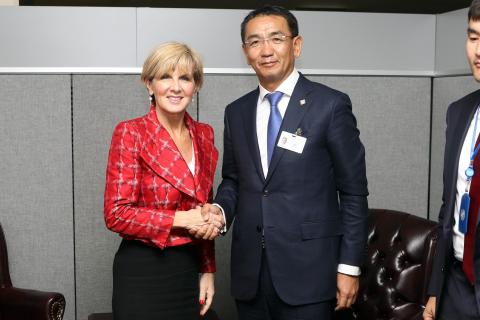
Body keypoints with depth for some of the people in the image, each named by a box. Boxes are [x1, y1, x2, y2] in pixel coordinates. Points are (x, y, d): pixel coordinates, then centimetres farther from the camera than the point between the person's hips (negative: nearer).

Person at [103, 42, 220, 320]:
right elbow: (116, 214, -15)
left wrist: (207, 269, 11)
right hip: (143, 272, -5)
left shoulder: (204, 134, 6)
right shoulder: (130, 133, -11)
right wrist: (180, 219, -18)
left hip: (191, 269, 5)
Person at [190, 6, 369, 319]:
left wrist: (350, 266, -7)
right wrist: (219, 209, -5)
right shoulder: (236, 111, 9)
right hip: (250, 272, 4)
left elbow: (353, 192, -5)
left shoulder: (331, 105, -5)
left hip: (308, 270, -4)